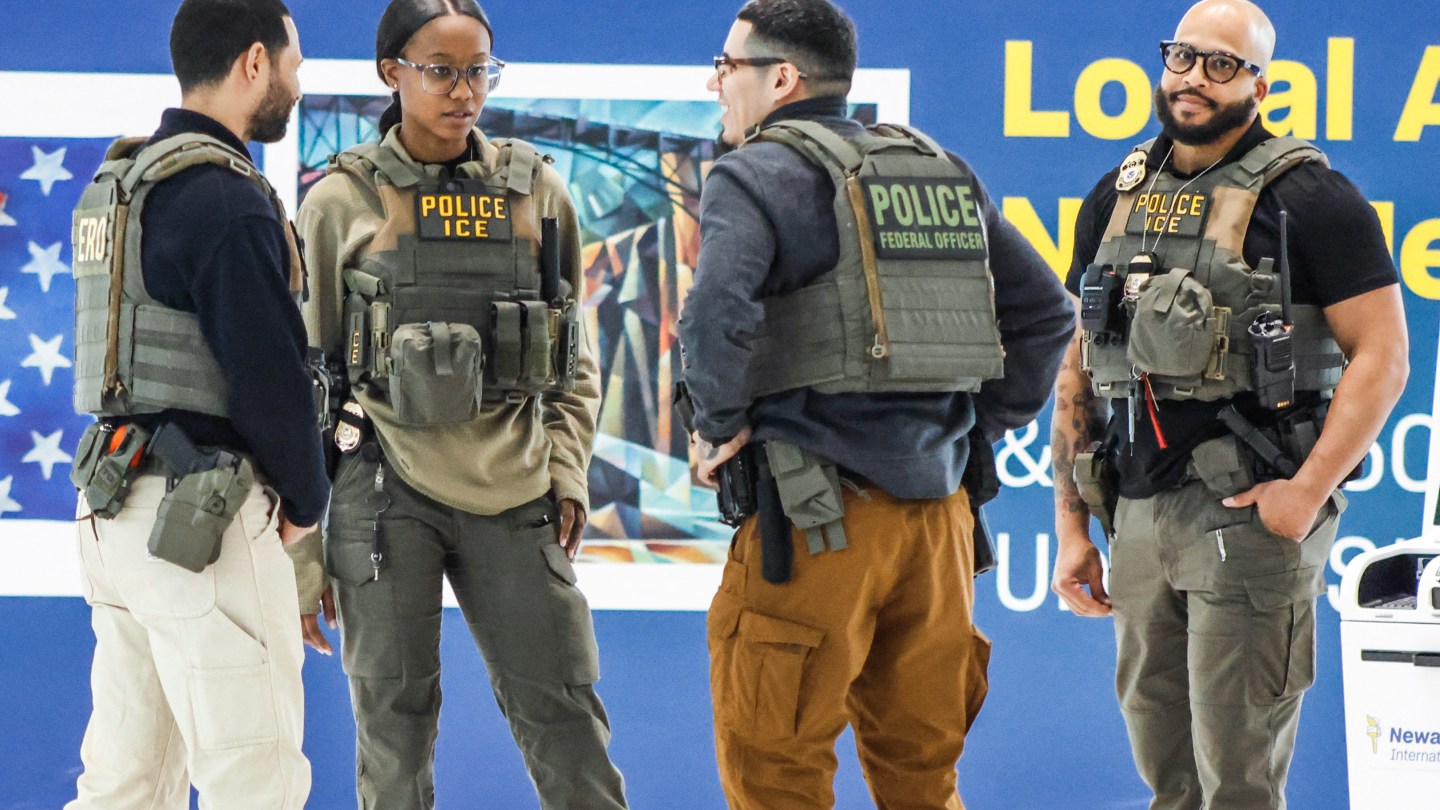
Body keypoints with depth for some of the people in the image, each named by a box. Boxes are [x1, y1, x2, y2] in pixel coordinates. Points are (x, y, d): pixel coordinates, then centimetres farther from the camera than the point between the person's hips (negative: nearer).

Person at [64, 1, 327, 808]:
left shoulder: (116, 187, 15)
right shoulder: (227, 199, -14)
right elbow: (271, 373, -16)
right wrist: (307, 502, 0)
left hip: (115, 509, 9)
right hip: (204, 522, -9)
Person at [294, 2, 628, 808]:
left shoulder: (537, 189, 7)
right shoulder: (343, 202, 1)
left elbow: (577, 356, 14)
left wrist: (568, 471, 4)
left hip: (514, 491, 2)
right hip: (387, 489, -2)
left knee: (563, 711, 2)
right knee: (395, 712, 2)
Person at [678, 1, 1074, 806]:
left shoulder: (761, 175, -7)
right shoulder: (942, 172, 14)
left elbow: (716, 315, -25)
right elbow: (1046, 312, 17)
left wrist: (720, 425, -10)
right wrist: (980, 428, 18)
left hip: (815, 520, -7)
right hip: (939, 515, 7)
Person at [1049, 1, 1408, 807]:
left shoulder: (1308, 196, -5)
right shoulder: (1117, 197, 13)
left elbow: (1382, 355, -10)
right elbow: (1081, 368, 17)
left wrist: (1307, 491, -18)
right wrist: (1071, 522, 13)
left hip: (1248, 513, -6)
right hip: (1137, 517, 6)